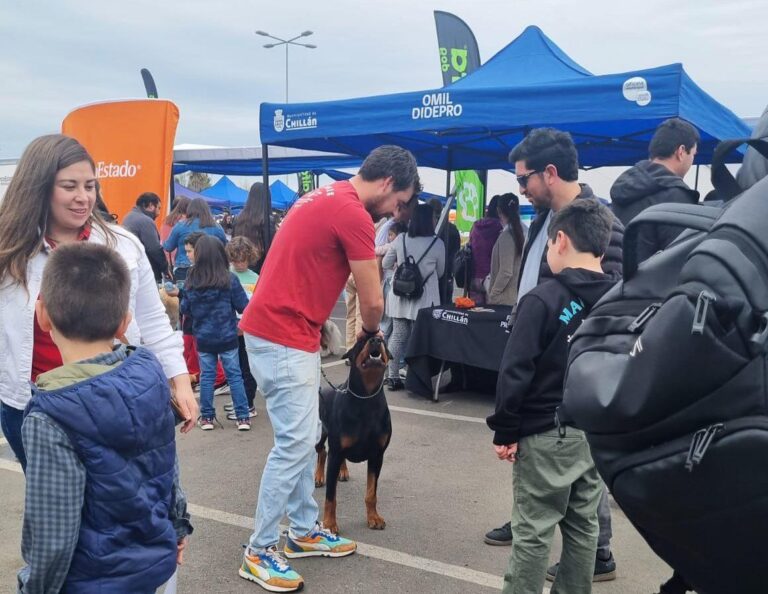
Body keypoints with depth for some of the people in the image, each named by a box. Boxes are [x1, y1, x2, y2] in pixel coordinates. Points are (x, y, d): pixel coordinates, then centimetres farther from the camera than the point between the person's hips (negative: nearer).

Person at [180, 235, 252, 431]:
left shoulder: (191, 281, -7)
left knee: (206, 376, 12)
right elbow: (243, 307, -9)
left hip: (203, 338, 2)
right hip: (227, 337, -2)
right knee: (234, 376, 6)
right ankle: (243, 417, 8)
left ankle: (207, 417, 17)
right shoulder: (230, 280, -13)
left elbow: (184, 309, 2)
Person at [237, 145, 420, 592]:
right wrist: (370, 332, 10)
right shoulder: (354, 214, -15)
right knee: (294, 443, -5)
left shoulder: (328, 198, 16)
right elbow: (372, 300, -11)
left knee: (307, 437, 16)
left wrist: (320, 327, 14)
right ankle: (260, 551, 7)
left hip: (285, 331, 10)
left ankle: (305, 531, 27)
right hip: (283, 337, -10)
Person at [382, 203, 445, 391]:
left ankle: (393, 377, 14)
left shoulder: (401, 239, -2)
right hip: (423, 299, -3)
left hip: (400, 295, 3)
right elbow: (440, 272, 4)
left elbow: (385, 264, 7)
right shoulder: (437, 243, -9)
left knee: (397, 336, 9)